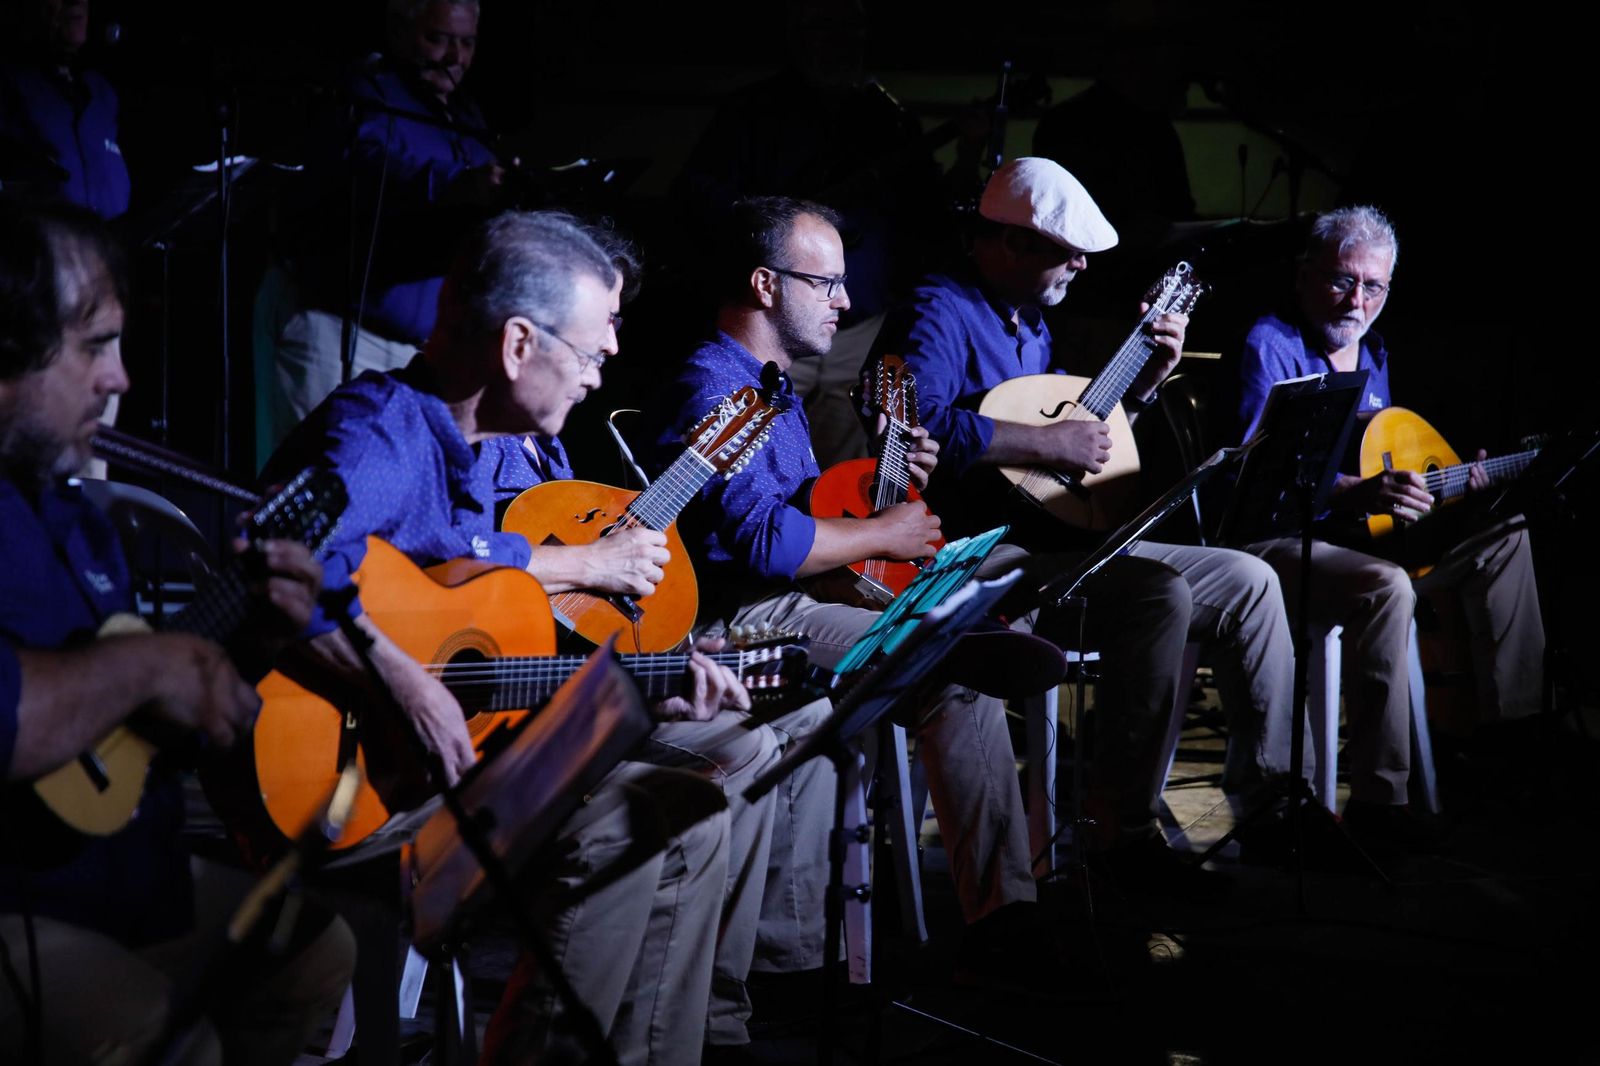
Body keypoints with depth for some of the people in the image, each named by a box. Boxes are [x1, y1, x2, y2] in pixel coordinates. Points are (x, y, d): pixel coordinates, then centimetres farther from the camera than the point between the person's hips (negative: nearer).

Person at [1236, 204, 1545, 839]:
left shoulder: (1370, 354, 15)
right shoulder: (1271, 347, -13)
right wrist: (1358, 494, -37)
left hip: (1362, 531, 10)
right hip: (1275, 539, -10)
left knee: (1503, 537, 8)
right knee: (1385, 587, -37)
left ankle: (1511, 732, 11)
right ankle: (1377, 799, -35)